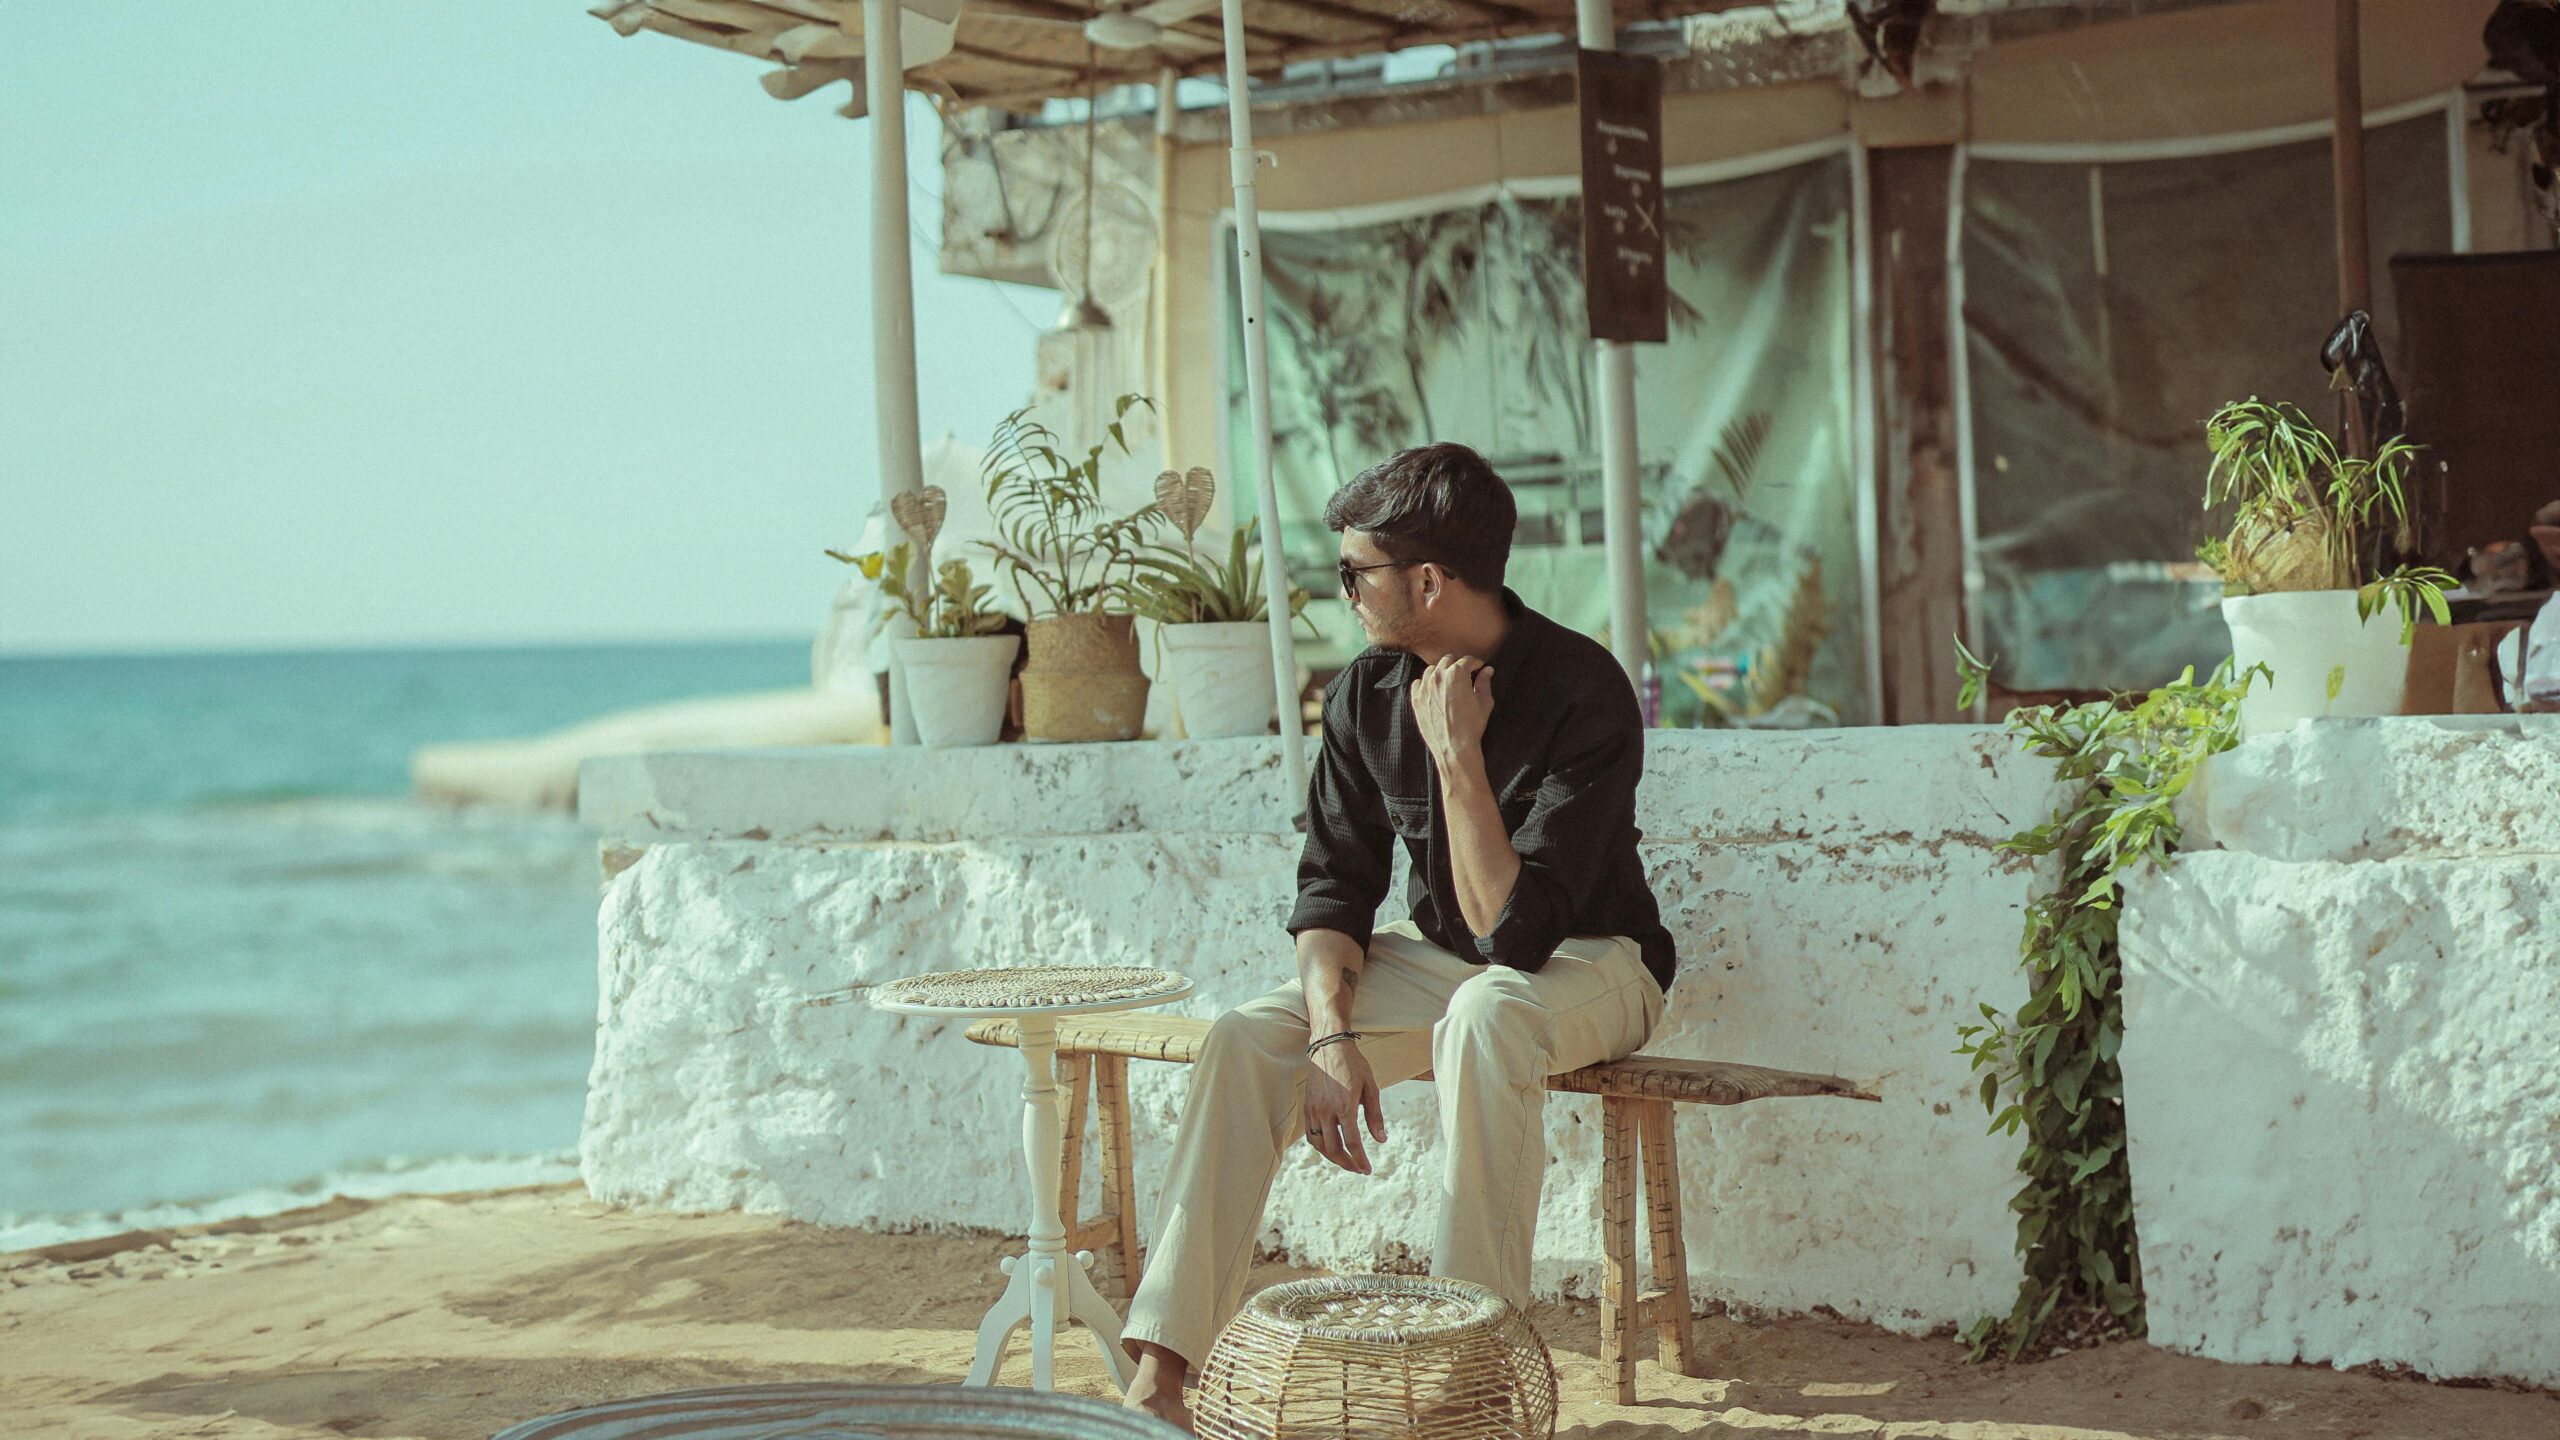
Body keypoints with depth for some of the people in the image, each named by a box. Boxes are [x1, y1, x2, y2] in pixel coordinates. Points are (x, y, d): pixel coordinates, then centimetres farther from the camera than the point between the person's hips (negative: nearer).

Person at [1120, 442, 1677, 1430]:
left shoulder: (1582, 692, -23)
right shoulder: (1368, 694, -3)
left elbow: (1515, 929, -28)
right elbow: (1333, 886, -3)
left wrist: (1457, 754, -28)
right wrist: (1334, 1036, -20)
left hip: (1588, 967, -5)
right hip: (1440, 963, 5)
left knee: (1484, 1016, -40)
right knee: (1248, 1037, -20)